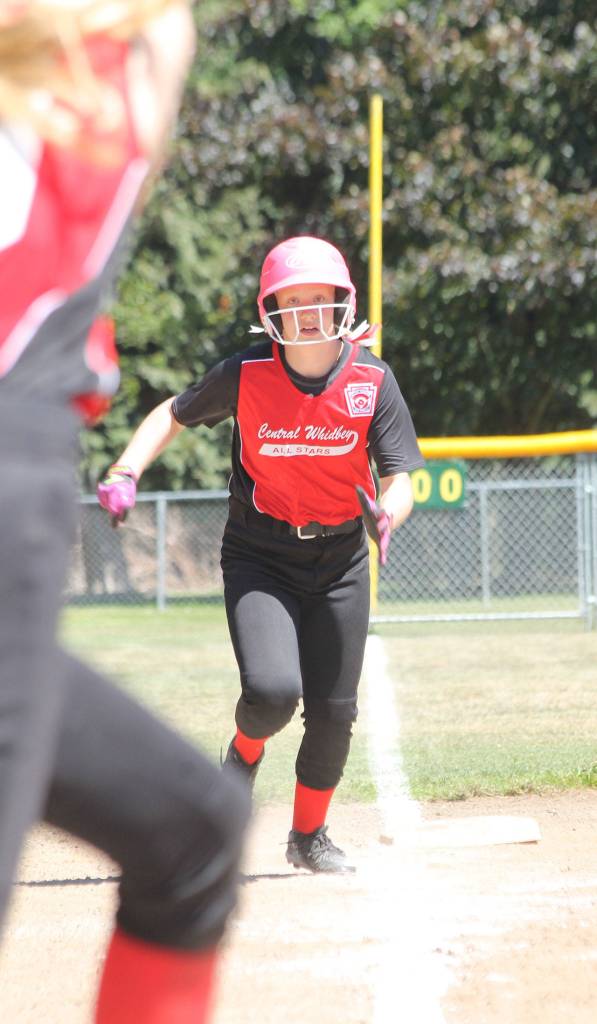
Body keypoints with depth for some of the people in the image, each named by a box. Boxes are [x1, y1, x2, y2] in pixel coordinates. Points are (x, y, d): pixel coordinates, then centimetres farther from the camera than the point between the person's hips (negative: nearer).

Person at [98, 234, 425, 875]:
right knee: (272, 691, -23)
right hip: (259, 558, -2)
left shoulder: (372, 381, -10)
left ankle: (308, 836, 29)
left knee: (333, 712, 4)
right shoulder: (246, 375, -12)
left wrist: (387, 515, -36)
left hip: (340, 561, 2)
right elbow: (174, 414, 4)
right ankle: (246, 751, 15)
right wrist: (126, 473, -11)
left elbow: (399, 479, -13)